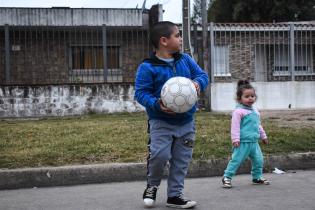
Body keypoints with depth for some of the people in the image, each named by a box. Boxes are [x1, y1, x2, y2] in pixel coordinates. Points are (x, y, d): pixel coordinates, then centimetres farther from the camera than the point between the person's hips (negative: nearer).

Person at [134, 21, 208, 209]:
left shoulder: (186, 60, 5)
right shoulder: (148, 67, -11)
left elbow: (202, 74, 9)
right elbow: (141, 93, -12)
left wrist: (198, 82, -14)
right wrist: (156, 104, -28)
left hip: (186, 121, 5)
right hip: (161, 122, -5)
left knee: (182, 159, 7)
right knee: (160, 155, -15)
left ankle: (175, 195, 21)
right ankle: (152, 185, 16)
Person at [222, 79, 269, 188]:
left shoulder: (255, 111, 16)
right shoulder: (239, 111, -10)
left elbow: (258, 125, 27)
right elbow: (235, 126, -14)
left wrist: (263, 136, 30)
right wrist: (235, 139, -18)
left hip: (254, 142, 8)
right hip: (243, 142, -8)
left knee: (258, 160, 11)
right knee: (236, 160, -5)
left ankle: (257, 177, 27)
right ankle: (227, 177, 3)